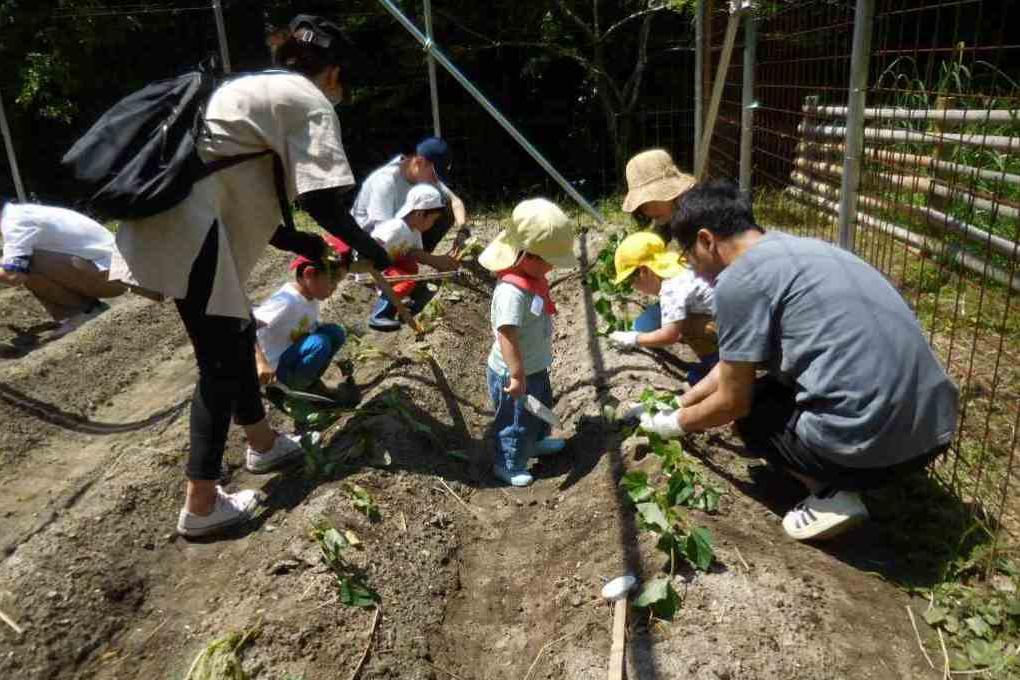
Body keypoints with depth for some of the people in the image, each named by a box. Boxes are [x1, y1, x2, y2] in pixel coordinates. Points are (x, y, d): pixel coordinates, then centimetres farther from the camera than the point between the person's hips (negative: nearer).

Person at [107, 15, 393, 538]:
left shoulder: (258, 88, 25)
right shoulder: (310, 102, -2)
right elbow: (323, 199, -13)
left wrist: (304, 244, 26)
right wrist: (369, 250, 4)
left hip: (170, 218, 10)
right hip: (189, 229, -10)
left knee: (236, 334, 20)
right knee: (220, 360, -2)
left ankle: (263, 444, 37)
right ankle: (200, 506, 6)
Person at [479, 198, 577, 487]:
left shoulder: (533, 279, -2)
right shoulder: (512, 292, -34)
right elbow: (507, 336, -36)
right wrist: (517, 376, -34)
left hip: (535, 367, 10)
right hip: (513, 374, -9)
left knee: (541, 407, 31)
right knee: (516, 422, 11)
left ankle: (537, 441, 55)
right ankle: (508, 465, 32)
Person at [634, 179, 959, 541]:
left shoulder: (736, 281, -9)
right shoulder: (795, 248, 17)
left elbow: (733, 401, -1)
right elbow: (736, 361, 28)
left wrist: (676, 423, 18)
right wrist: (682, 401, 36)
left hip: (871, 441, -8)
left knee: (752, 408, 19)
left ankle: (832, 496, 3)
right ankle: (842, 480, 16)